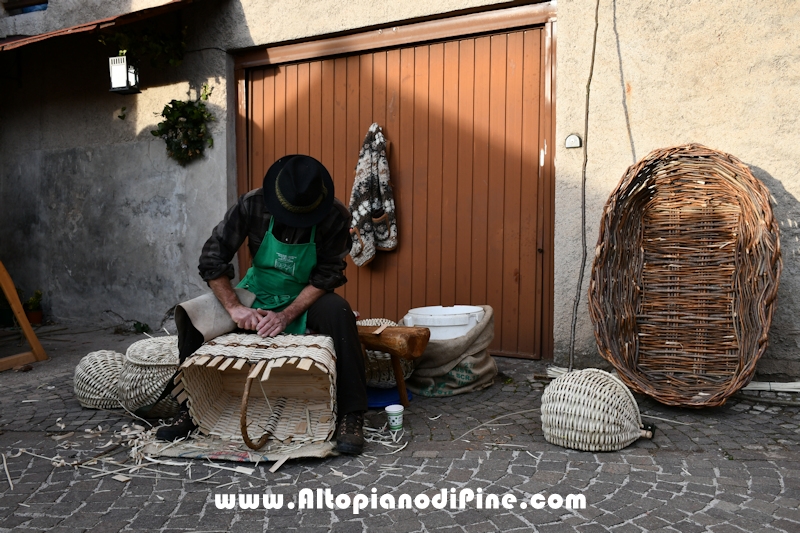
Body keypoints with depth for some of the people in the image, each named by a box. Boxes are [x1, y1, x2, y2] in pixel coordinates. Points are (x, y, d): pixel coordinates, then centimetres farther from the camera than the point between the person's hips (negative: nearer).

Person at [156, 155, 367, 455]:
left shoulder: (335, 217, -20)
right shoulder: (252, 205, -18)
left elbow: (328, 275, -18)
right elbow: (212, 259, -15)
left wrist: (286, 316, -28)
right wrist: (234, 308, -25)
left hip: (307, 298, -2)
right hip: (257, 294, 2)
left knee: (338, 313, -36)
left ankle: (351, 415, -28)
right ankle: (190, 410, -1)